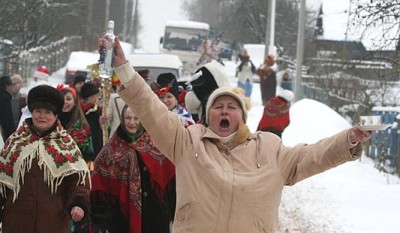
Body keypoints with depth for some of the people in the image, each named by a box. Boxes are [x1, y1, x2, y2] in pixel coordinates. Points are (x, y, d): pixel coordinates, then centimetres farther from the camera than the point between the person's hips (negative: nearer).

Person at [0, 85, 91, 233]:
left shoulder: (66, 144, 3)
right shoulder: (15, 141, 8)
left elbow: (78, 178, -3)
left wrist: (79, 204, -18)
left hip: (54, 220, -1)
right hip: (17, 219, 1)